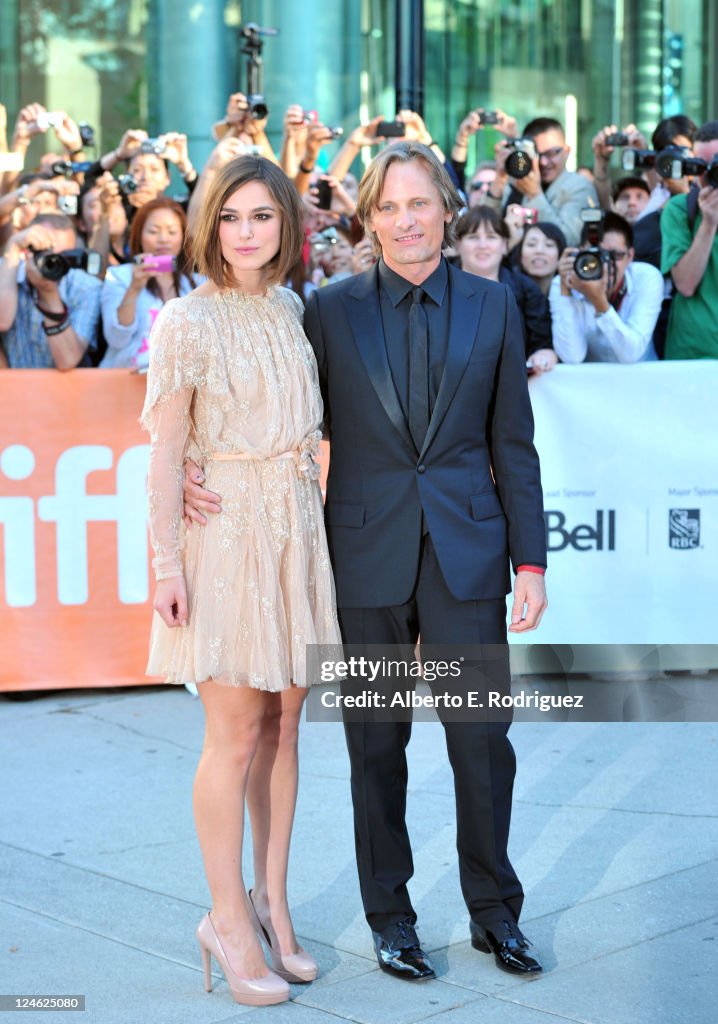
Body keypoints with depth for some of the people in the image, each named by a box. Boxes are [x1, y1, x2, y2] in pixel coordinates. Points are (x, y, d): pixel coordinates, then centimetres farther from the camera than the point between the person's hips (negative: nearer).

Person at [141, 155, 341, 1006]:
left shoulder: (292, 310, 10)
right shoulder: (187, 322, -6)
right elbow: (164, 453, -8)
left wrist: (314, 516, 11)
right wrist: (166, 565, -12)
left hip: (296, 527, 5)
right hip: (224, 529, -5)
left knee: (284, 722, 9)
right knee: (235, 730, -4)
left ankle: (272, 902, 20)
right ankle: (228, 918, 8)